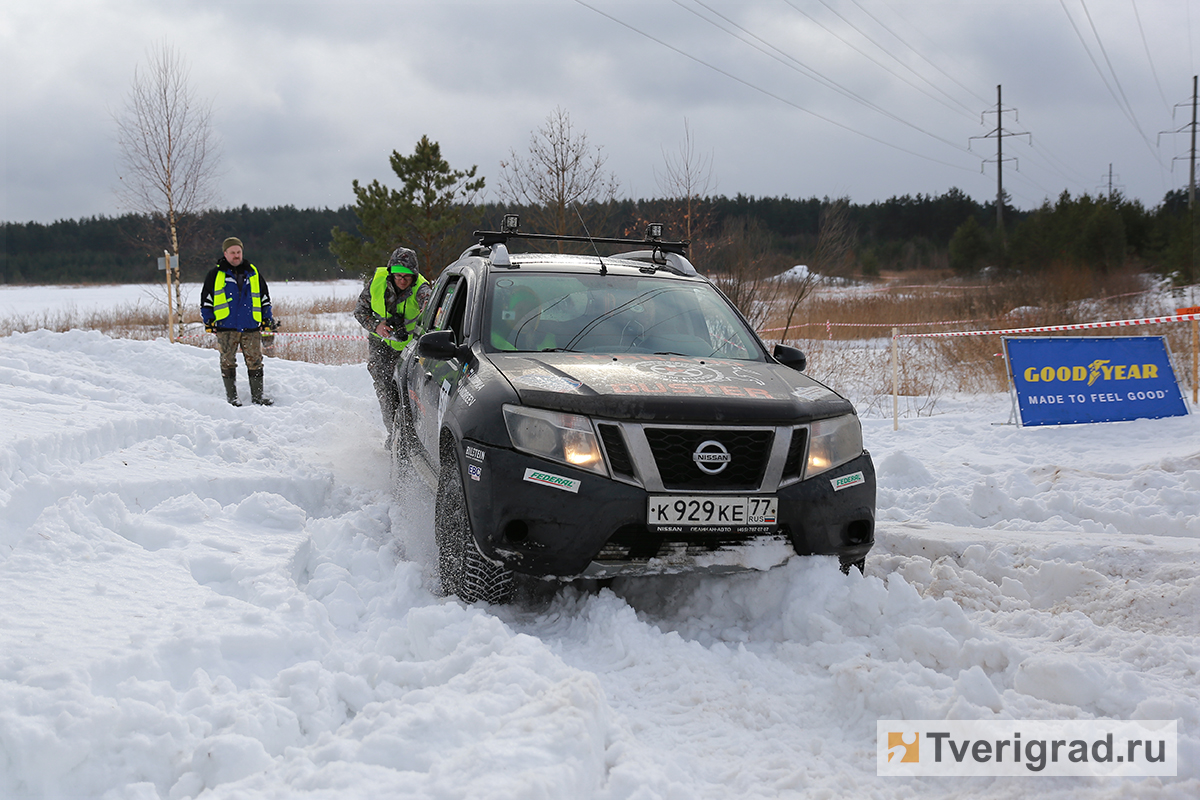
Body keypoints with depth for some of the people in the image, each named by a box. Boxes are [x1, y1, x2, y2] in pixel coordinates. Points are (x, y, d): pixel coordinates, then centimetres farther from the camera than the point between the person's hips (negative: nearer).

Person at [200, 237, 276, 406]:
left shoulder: (253, 273, 15)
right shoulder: (215, 274, 9)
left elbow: (265, 298, 21)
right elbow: (206, 299, 11)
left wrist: (267, 319, 14)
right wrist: (208, 321, 3)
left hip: (251, 328, 2)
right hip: (226, 327, -2)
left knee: (255, 362, -1)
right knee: (228, 362, -2)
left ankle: (257, 396, 5)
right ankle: (231, 397, 4)